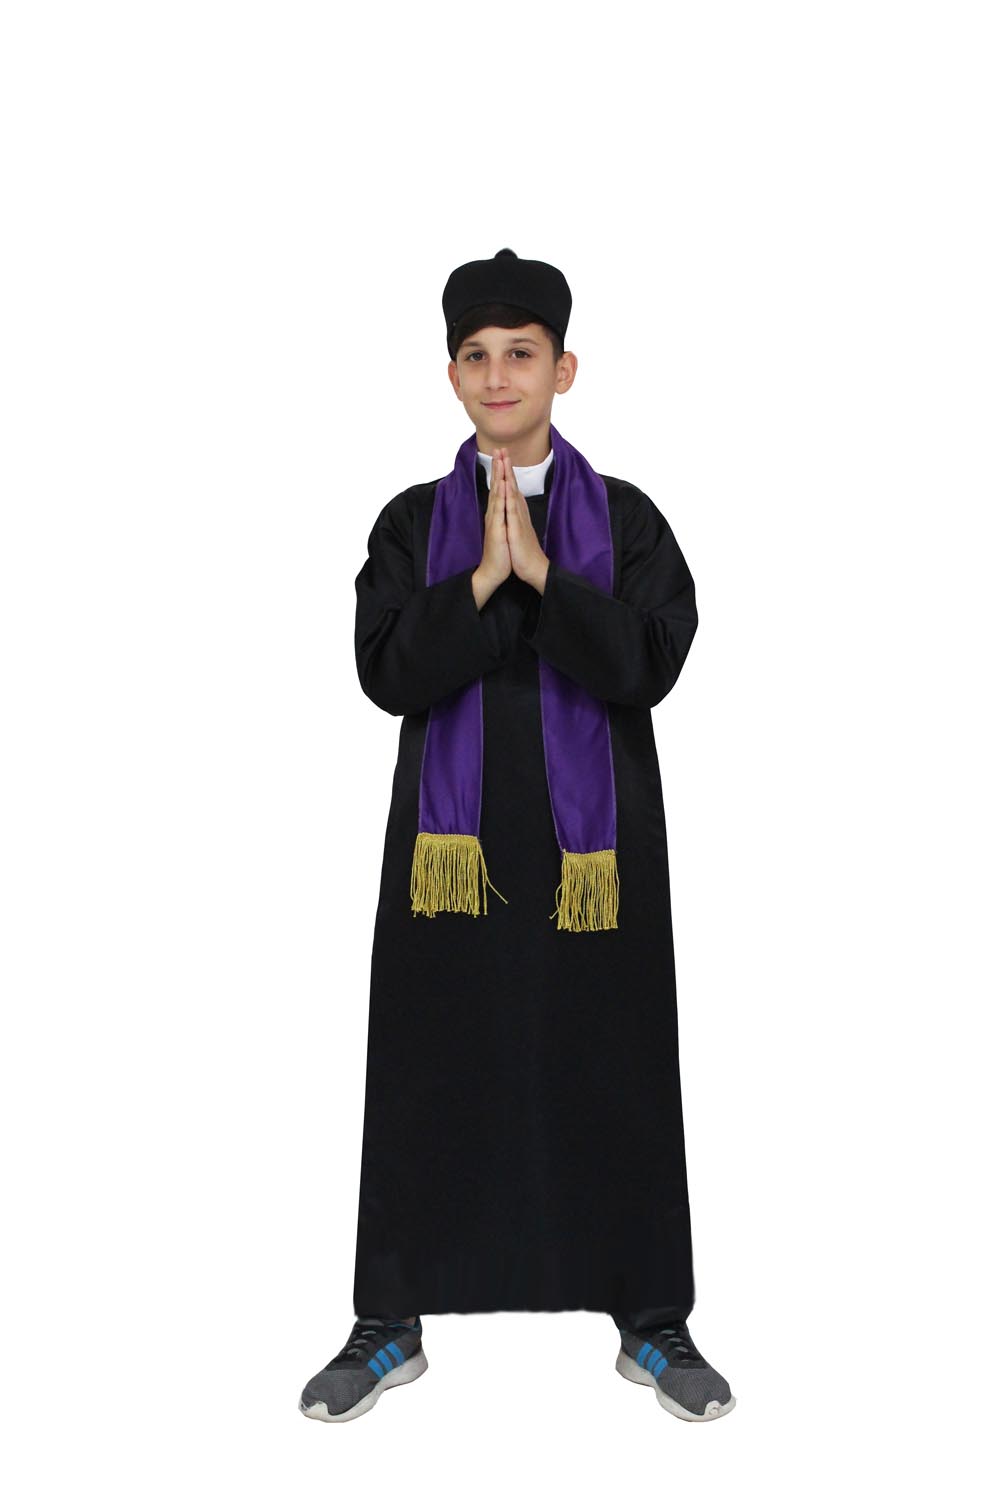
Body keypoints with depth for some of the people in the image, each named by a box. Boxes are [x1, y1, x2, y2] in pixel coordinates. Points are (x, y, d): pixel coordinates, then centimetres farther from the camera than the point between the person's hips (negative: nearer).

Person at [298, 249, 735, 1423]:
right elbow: (386, 674, -6)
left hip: (591, 842, 0)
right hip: (450, 839, 1)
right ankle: (390, 1326, 22)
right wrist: (480, 578, -15)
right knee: (429, 1073, 6)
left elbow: (647, 666, -9)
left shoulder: (625, 518, 3)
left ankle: (652, 1325, 22)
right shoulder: (413, 522, 6)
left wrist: (541, 572, -15)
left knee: (611, 1073, 5)